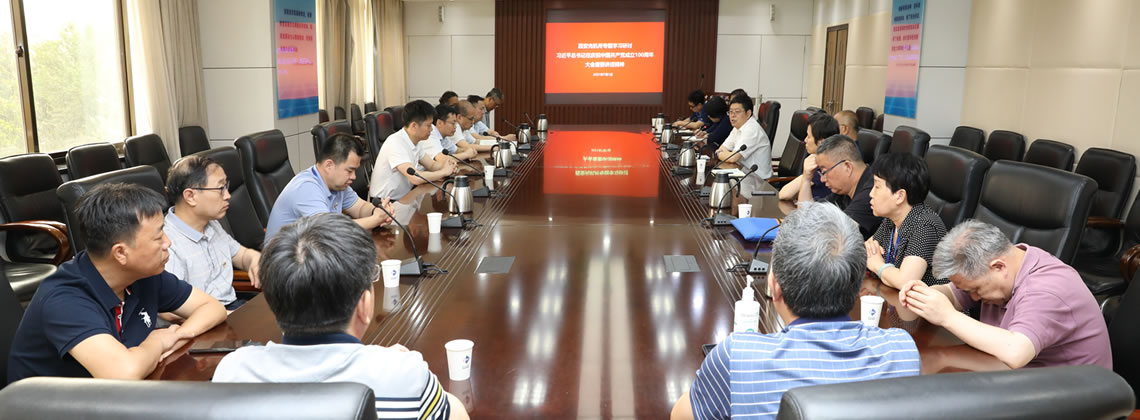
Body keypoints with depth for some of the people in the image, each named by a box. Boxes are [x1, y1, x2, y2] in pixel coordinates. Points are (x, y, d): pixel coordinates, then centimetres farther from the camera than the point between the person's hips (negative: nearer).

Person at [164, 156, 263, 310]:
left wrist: (256, 259, 3)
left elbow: (242, 254, 28)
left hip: (233, 306, 9)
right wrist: (227, 316, -27)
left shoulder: (212, 226, 13)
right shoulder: (168, 246, -18)